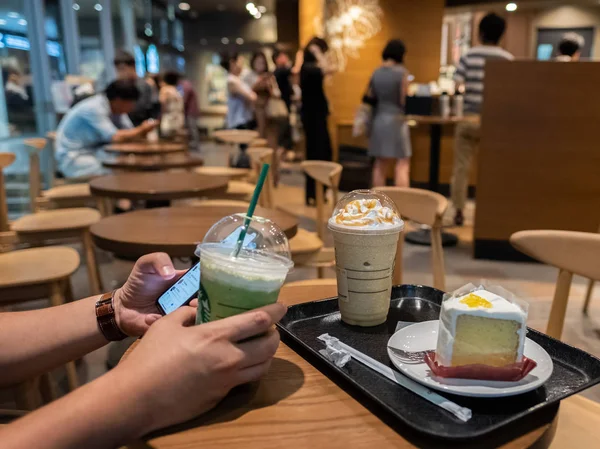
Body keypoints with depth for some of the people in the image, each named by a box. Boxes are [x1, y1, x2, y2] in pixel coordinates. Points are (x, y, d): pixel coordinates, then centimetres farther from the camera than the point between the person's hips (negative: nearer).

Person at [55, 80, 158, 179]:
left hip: (93, 151, 8)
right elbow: (115, 137, -30)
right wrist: (141, 130, -22)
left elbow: (129, 132, -1)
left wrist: (142, 130, -19)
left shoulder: (116, 107, 0)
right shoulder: (94, 109, -24)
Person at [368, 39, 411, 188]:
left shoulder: (376, 73, 6)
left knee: (380, 164, 12)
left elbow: (370, 98, 9)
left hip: (378, 119, 6)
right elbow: (404, 100, -9)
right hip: (396, 120, -6)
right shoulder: (401, 72, -10)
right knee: (403, 164, -2)